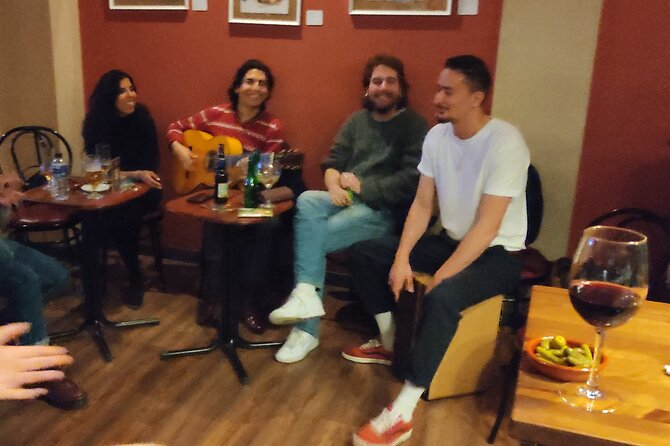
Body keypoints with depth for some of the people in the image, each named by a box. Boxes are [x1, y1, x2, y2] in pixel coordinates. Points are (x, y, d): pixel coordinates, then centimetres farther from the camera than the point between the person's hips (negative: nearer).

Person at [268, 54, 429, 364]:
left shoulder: (414, 126, 0)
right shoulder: (356, 120, 17)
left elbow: (412, 180, -13)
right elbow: (331, 163, 12)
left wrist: (362, 186, -14)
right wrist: (335, 187, -11)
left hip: (382, 211, -5)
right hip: (346, 200, 5)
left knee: (311, 237, -25)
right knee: (307, 201, -28)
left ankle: (306, 328, -14)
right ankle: (306, 294, -32)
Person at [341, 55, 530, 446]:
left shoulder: (505, 143, -23)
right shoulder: (437, 136, -2)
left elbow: (487, 226, -26)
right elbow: (422, 205, 1)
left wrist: (442, 276, -27)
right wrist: (402, 257, -12)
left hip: (498, 253, -7)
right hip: (451, 239, 8)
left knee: (442, 297, -37)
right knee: (364, 253, 2)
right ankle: (390, 344, 18)